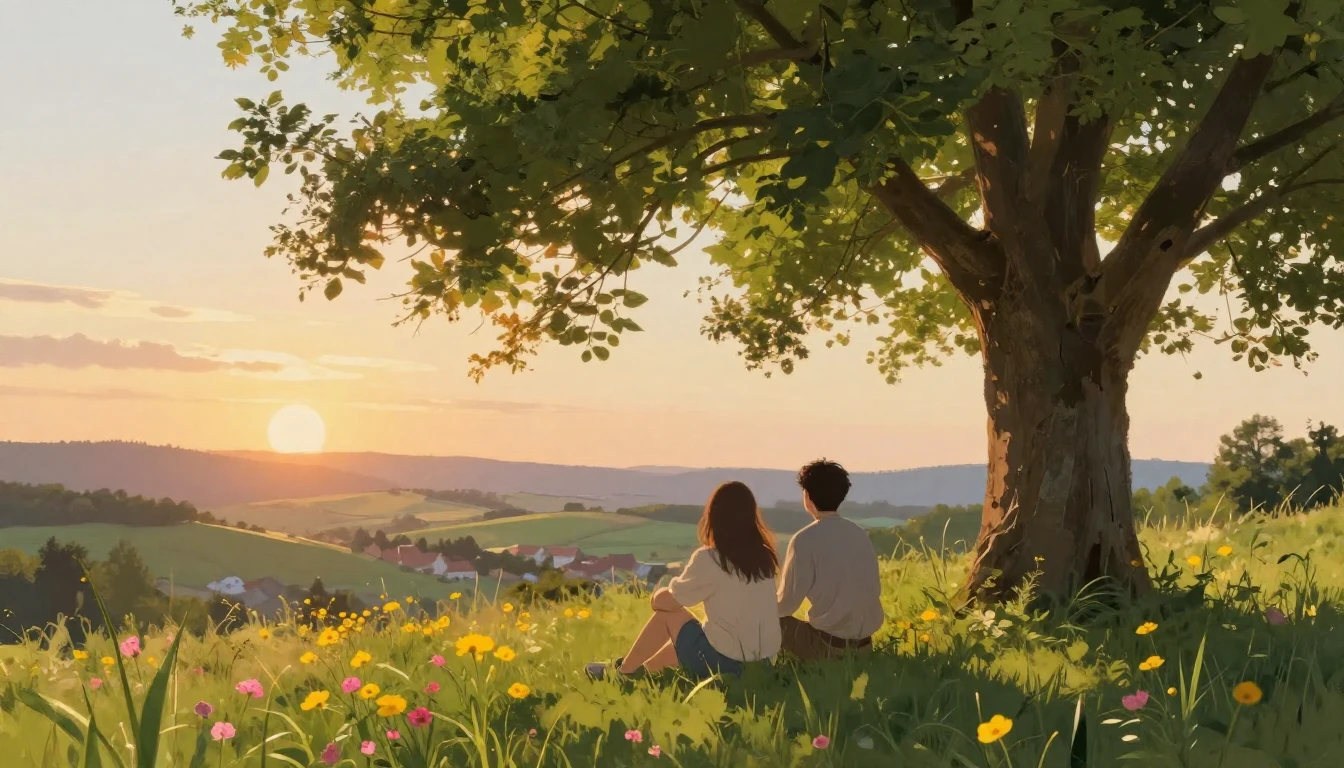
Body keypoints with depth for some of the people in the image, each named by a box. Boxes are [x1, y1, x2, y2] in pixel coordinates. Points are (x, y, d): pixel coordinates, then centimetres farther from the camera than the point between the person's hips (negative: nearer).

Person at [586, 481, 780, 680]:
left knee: (667, 612, 17)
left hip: (722, 662, -6)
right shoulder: (765, 557, 3)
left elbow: (669, 601, -1)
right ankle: (643, 671, 41)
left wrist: (657, 596, 22)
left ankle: (623, 672, 29)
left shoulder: (709, 559, -14)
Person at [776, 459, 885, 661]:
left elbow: (786, 605, -9)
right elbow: (875, 589, 12)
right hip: (865, 642, 7)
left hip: (828, 644, -7)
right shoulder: (860, 534, 5)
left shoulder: (805, 540, -12)